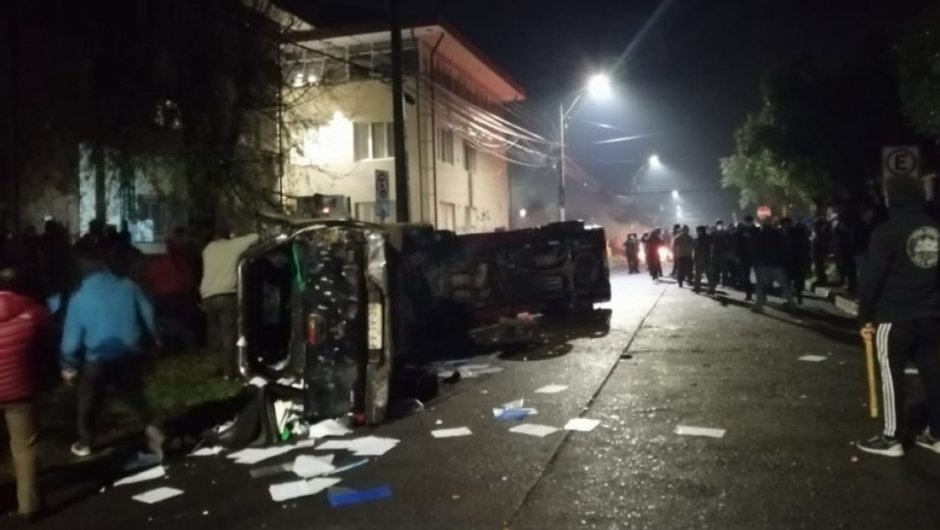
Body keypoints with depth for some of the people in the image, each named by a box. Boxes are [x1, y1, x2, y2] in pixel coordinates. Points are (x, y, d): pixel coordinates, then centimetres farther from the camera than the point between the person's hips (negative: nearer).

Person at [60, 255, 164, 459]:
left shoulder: (79, 298, -5)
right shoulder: (128, 286, -2)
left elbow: (72, 334, -3)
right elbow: (148, 314, 5)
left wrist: (69, 365, 6)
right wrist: (156, 337, 20)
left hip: (98, 359, -2)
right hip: (131, 354, 2)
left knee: (88, 402, 18)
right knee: (135, 395, 19)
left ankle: (85, 443, 29)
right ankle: (151, 428, 5)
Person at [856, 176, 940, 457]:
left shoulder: (887, 231, -11)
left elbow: (872, 278, -12)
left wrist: (865, 316, -4)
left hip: (894, 317, -6)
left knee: (892, 376, 1)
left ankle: (891, 438, 6)